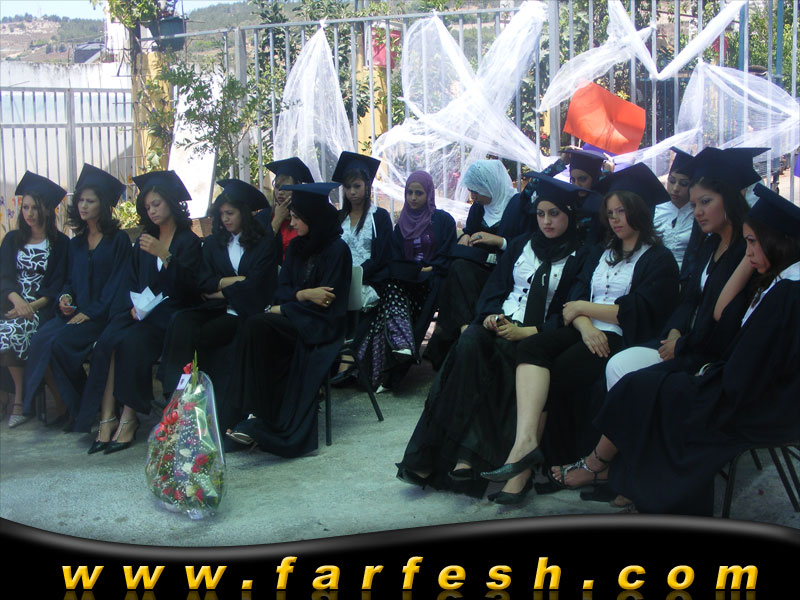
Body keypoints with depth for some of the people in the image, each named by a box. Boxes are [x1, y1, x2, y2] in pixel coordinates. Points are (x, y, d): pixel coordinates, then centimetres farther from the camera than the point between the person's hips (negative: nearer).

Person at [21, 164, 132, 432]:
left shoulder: (118, 240, 0)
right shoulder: (76, 243, 18)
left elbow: (117, 283, -7)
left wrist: (90, 312, -15)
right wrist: (65, 297, -3)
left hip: (102, 316, -6)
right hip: (75, 312, 6)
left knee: (59, 342, -28)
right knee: (40, 338, -22)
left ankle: (81, 409, -12)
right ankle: (75, 408, -16)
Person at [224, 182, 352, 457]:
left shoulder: (337, 250, -8)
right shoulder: (297, 246, 13)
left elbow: (326, 304, -12)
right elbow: (281, 288, 8)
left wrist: (282, 309, -9)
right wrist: (303, 294, -13)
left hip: (320, 327, -6)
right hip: (293, 320, 6)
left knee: (256, 327, -29)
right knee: (254, 329, -26)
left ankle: (259, 419, -28)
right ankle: (252, 413, -30)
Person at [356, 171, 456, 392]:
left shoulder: (443, 221, 6)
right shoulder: (403, 224, 17)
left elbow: (445, 260, -1)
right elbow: (395, 264, 8)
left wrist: (424, 273, -13)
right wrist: (418, 270, -9)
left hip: (431, 285, -4)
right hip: (404, 283, 4)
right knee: (392, 290, -29)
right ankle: (401, 345, -45)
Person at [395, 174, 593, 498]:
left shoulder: (579, 258, 6)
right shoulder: (521, 245, 21)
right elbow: (494, 287, 17)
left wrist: (525, 332, -15)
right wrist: (490, 315, -5)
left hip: (536, 335, -3)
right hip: (500, 323, 3)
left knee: (500, 350, -35)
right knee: (469, 343, -31)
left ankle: (468, 455, -37)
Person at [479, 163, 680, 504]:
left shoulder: (658, 260, 5)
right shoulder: (601, 256, 26)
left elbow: (637, 310, -9)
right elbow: (575, 299, 12)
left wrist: (583, 307, -3)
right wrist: (585, 324, -11)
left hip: (622, 340, -6)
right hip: (588, 333, 6)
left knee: (556, 374, -28)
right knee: (530, 349, -25)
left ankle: (525, 458, -23)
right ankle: (526, 442, -44)